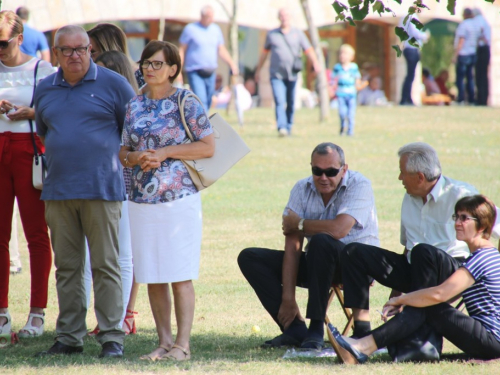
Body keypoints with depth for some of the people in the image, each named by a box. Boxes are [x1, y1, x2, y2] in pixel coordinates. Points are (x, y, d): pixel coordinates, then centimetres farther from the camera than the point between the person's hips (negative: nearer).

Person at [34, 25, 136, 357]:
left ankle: (112, 337, -2)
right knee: (67, 267, 7)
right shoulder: (45, 90, 13)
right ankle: (69, 337, 13)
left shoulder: (113, 84, 0)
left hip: (101, 190, -4)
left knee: (105, 265, -4)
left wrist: (119, 156, 4)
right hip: (58, 191, 4)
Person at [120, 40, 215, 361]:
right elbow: (123, 151, 17)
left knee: (180, 275, -5)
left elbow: (208, 147, -6)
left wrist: (165, 153, -13)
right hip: (142, 200, 5)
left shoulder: (186, 103, -2)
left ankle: (183, 344, -2)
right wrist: (135, 158, -7)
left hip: (179, 198, -5)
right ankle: (164, 341, 13)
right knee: (152, 277, 6)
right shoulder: (135, 106, 12)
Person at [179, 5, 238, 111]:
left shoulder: (216, 29, 10)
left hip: (210, 73, 6)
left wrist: (232, 64, 2)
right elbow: (181, 50, -1)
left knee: (208, 103, 8)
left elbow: (221, 50, 16)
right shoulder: (190, 29, -4)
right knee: (201, 101, -17)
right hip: (195, 73, -6)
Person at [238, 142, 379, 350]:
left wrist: (299, 225, -13)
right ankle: (295, 329, -18)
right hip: (318, 263, 6)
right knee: (249, 258, -6)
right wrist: (288, 298, -16)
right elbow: (293, 245, -9)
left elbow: (338, 230, -31)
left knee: (321, 241, -37)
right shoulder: (302, 189, -1)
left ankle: (316, 329, -29)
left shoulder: (359, 185, -14)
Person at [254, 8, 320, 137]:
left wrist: (315, 63, -18)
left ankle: (288, 128, 16)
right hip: (277, 75, -1)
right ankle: (281, 128, -26)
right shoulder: (272, 34, 9)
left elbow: (308, 50, 0)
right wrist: (258, 70, 23)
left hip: (292, 74, 1)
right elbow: (265, 52, 20)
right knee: (279, 102, -16)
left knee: (291, 103, 5)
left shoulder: (298, 33, 8)